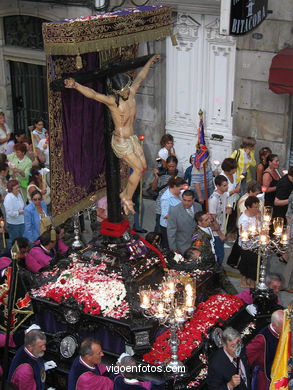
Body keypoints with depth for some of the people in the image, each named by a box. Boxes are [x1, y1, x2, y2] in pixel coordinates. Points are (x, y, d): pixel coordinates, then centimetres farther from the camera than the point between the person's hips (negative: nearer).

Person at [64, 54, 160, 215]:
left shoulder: (131, 93, -3)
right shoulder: (113, 101, -22)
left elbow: (140, 77, 15)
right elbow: (93, 94, -39)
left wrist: (150, 61, 30)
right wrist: (75, 85, -56)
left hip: (131, 138, 8)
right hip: (120, 141, -8)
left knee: (143, 166, 11)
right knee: (138, 168, -6)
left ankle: (125, 194, 25)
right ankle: (127, 198, 10)